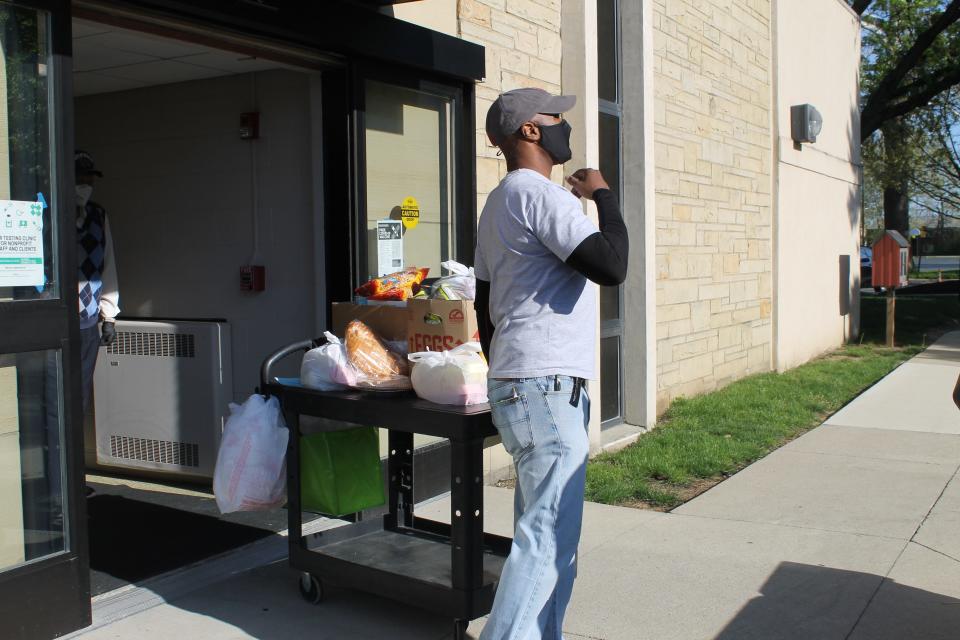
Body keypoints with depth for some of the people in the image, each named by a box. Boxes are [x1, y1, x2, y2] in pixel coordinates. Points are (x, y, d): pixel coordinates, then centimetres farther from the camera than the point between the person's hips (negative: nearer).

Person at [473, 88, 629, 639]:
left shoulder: (500, 201, 20)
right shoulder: (540, 194, -12)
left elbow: (485, 305, 23)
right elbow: (612, 266, -21)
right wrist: (603, 195, -6)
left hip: (517, 383, 11)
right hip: (546, 388, -11)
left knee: (548, 533, 15)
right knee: (548, 538, -9)